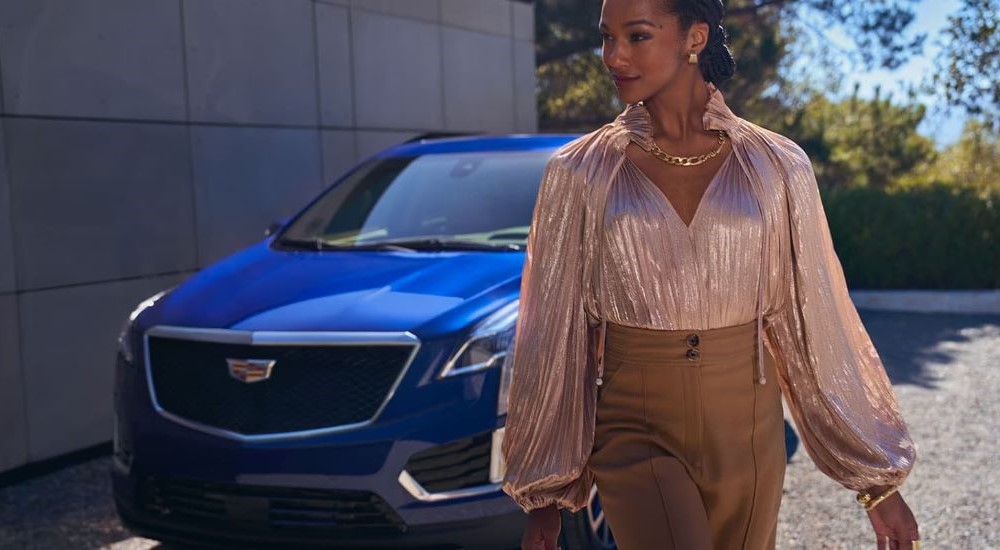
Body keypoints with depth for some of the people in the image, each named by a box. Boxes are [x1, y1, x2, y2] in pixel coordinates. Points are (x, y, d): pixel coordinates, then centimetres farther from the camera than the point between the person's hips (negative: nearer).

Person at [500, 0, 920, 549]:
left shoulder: (776, 165, -1)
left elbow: (821, 325, 4)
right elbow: (551, 339, 1)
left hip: (746, 433, 2)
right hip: (635, 434, -2)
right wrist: (542, 496, 4)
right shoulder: (580, 172, -3)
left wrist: (880, 482, 6)